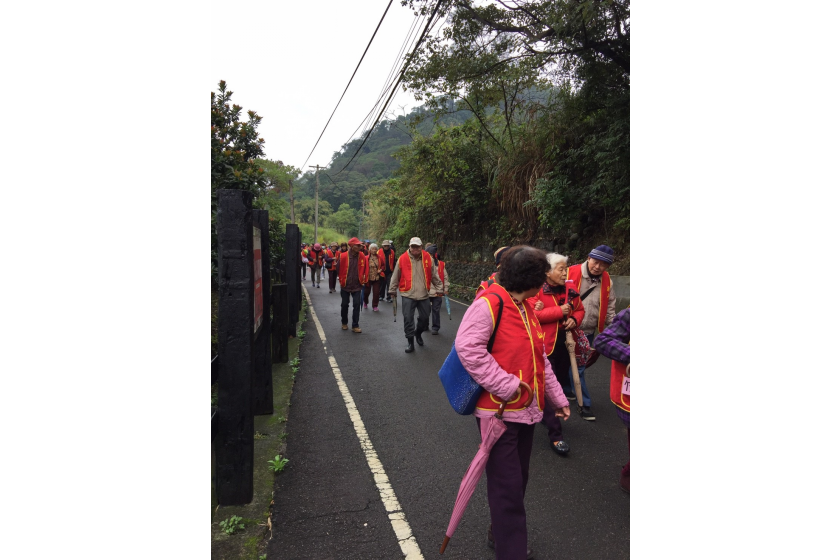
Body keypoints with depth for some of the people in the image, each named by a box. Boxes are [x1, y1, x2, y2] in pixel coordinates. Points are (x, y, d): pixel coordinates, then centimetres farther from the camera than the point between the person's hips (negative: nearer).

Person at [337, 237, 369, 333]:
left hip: (357, 286, 1)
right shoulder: (343, 256, -12)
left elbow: (364, 270, 6)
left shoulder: (362, 257, -6)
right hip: (345, 285, -1)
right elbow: (339, 269, 0)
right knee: (344, 305, 11)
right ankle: (344, 323, 30)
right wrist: (341, 280, 6)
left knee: (357, 305, -2)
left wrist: (363, 280, 6)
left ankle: (355, 326, 6)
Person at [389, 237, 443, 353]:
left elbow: (434, 275, 11)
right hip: (408, 294, -2)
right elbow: (395, 277, 6)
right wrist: (392, 290, 12)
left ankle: (418, 333, 40)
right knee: (408, 318, -4)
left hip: (424, 294, 2)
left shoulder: (428, 258, 0)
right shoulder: (402, 258, -5)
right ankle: (410, 342, 9)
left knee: (424, 317, 12)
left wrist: (439, 288, 14)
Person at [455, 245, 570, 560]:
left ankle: (502, 533, 41)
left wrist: (557, 397, 18)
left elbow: (540, 359, 17)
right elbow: (467, 347, -27)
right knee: (508, 485, -1)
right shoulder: (489, 303, -18)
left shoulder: (526, 308, 10)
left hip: (526, 408, 9)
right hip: (499, 410, -9)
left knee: (518, 480, 20)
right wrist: (506, 386, -24)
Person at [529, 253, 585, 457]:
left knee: (557, 385, 20)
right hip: (544, 346, -6)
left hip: (565, 344, 7)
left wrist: (574, 319, -6)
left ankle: (544, 414, 42)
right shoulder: (537, 290, -14)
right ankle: (555, 434, 5)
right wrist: (559, 311, -23)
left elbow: (580, 309, 17)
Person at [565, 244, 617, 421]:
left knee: (575, 365, 18)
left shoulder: (607, 281, 2)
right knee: (577, 367, -1)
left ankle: (566, 390, 40)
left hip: (589, 332, 5)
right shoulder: (571, 274, -15)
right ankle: (585, 403, 11)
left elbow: (609, 309, 11)